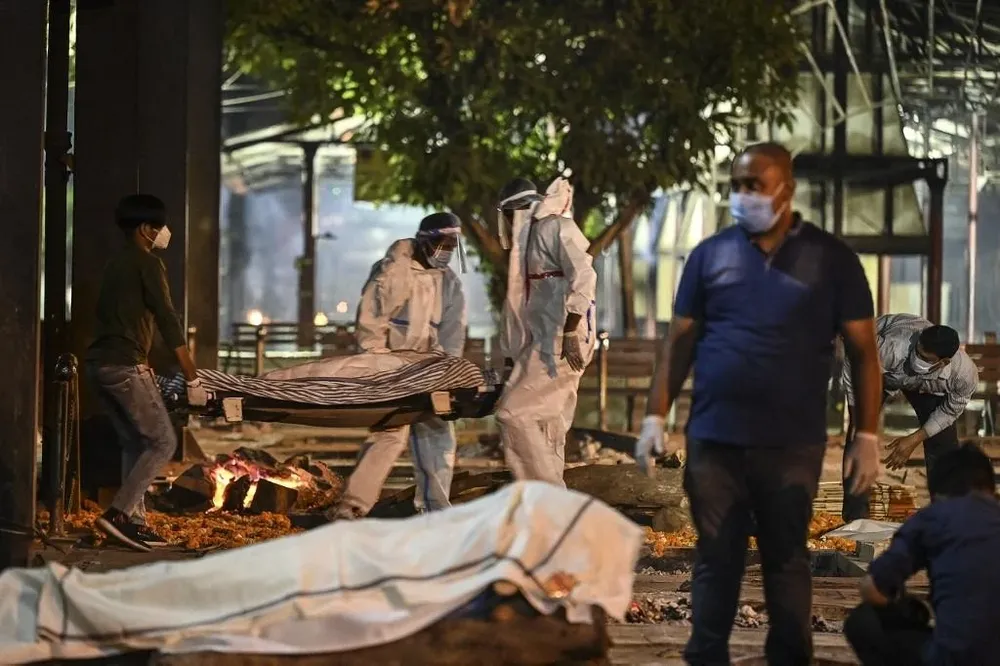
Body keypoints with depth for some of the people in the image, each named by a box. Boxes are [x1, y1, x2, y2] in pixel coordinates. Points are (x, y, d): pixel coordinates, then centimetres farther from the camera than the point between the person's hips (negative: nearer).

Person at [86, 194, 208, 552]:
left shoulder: (116, 264, 19)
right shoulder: (147, 263, -8)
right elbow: (168, 322, -13)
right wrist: (192, 377, -13)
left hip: (98, 362, 9)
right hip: (125, 365, -9)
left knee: (135, 443, 15)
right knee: (163, 442, -4)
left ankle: (134, 522, 10)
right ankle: (117, 513, -14)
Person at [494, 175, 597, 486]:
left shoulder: (556, 227, -6)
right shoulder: (526, 240, 23)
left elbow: (583, 275, -19)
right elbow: (517, 302, 23)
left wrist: (571, 330, -25)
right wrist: (510, 354, 21)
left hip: (560, 344, -9)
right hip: (540, 344, 9)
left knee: (513, 413, -14)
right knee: (546, 429, 8)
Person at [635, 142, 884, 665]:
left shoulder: (831, 259, 1)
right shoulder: (710, 255, 5)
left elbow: (862, 351, 3)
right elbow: (680, 342, 8)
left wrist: (867, 436, -3)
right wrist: (655, 416, 0)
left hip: (793, 444, -1)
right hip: (713, 439, 1)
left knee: (786, 561, 9)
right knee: (716, 560, 7)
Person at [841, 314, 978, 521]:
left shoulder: (966, 375, -38)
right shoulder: (891, 348, -48)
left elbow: (951, 409, -15)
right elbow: (853, 365, -28)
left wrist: (915, 440, -17)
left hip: (927, 383, 2)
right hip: (877, 370, -2)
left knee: (944, 441, -5)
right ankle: (855, 518, -10)